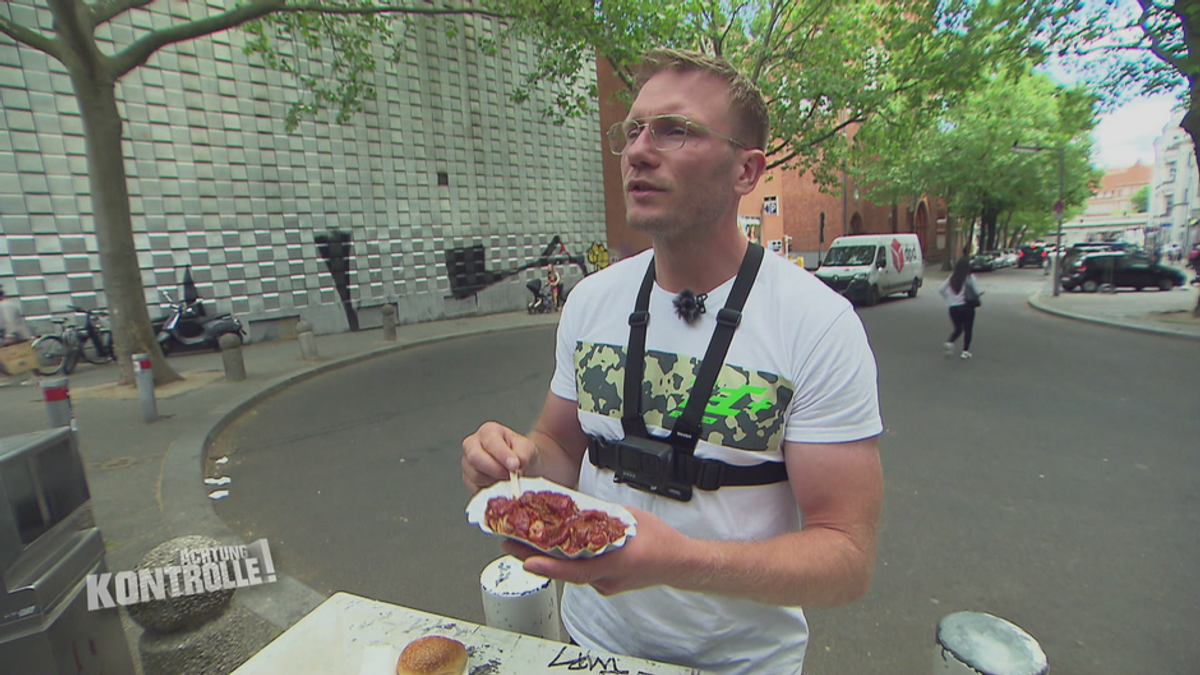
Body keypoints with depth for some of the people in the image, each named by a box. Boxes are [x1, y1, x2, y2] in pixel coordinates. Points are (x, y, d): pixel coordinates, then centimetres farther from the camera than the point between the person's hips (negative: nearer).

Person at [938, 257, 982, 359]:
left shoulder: (952, 278, 2)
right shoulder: (970, 278, -8)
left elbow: (941, 289, 0)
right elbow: (978, 292, -14)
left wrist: (948, 299, 8)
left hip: (953, 307, 3)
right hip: (966, 306, -3)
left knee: (958, 329, 17)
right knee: (968, 329, 10)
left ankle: (949, 342, -9)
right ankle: (966, 351, 6)